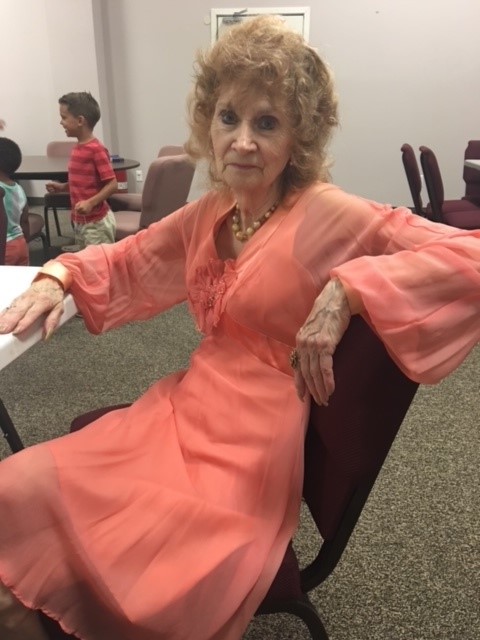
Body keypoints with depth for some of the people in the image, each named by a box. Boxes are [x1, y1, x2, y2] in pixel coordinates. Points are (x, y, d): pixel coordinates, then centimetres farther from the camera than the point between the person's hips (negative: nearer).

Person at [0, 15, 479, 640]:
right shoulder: (209, 213, 7)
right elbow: (125, 263, 22)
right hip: (185, 408, 6)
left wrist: (347, 288, -30)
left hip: (256, 441, -6)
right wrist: (57, 277, 4)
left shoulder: (331, 217, -13)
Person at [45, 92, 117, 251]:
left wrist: (91, 202, -27)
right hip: (79, 220, 9)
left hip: (97, 222, -9)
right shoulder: (77, 148, 8)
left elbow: (112, 184, -18)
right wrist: (62, 187, 7)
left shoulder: (96, 149, -16)